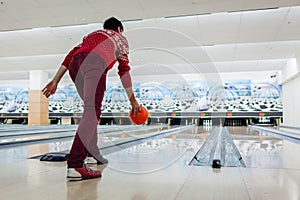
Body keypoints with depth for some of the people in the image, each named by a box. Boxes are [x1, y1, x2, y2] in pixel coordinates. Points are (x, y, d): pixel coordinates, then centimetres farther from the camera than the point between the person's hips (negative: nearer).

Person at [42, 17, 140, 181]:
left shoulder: (93, 35, 41)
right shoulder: (120, 39, 31)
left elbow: (71, 55, 25)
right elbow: (124, 70, 20)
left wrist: (55, 81, 20)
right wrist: (132, 100, 22)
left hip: (75, 65, 6)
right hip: (96, 62, -6)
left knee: (92, 109, 20)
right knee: (92, 112, -15)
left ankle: (92, 152, 25)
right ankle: (75, 165, -26)